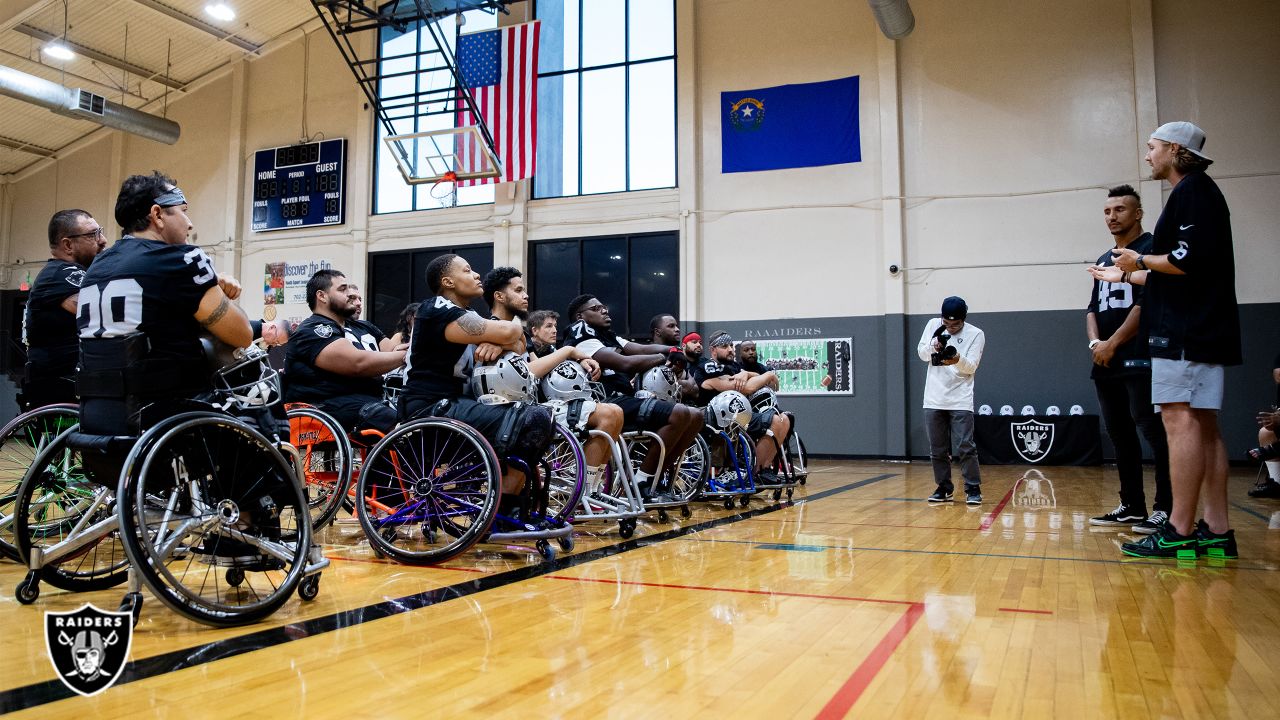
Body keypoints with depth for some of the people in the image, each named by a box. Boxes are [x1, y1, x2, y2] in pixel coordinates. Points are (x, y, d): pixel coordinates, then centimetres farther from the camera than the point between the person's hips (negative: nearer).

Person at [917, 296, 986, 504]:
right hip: (934, 400, 3)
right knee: (938, 449, 8)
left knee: (965, 447, -7)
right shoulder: (933, 325, 4)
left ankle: (973, 489, 3)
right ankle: (944, 488, 19)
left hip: (960, 401, -3)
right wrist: (934, 346, -18)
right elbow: (921, 353, 4)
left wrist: (957, 359, -31)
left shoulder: (976, 334, -4)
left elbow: (971, 366, -10)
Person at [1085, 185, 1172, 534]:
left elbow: (1146, 304, -11)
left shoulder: (1151, 249, -1)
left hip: (1140, 360, -8)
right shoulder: (1104, 260, 21)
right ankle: (1132, 506, 15)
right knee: (1120, 434, 9)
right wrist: (1095, 342, 0)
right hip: (1107, 363, 8)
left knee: (1152, 430, -11)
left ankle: (1166, 509, -8)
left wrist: (1113, 343, -13)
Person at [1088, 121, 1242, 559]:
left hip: (1187, 331, -10)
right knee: (1202, 426, 7)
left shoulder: (1193, 190, -7)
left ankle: (1179, 533, -12)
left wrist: (1141, 260, -6)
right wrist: (1125, 276, 33)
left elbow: (1191, 259, -20)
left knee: (1181, 423, -12)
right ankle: (1217, 531, 9)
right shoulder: (1194, 194, 24)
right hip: (1197, 329, 10)